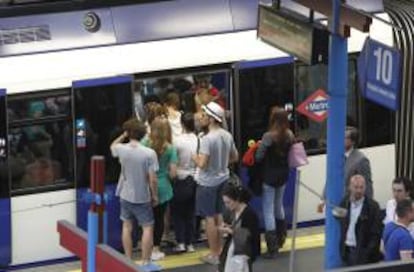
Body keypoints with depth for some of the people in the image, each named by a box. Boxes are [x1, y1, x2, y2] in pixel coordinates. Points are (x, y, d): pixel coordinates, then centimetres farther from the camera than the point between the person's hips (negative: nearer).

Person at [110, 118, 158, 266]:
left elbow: (112, 146, 18)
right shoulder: (149, 153, -18)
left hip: (126, 195, 3)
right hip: (143, 197, -3)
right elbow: (152, 179, -15)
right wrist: (155, 195, -1)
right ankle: (145, 262, 6)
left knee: (127, 227, 16)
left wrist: (123, 135, 14)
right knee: (147, 228, 8)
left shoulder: (122, 149, -10)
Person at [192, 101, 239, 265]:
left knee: (210, 218, 2)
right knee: (219, 215, 19)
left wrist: (194, 157, -7)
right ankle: (220, 249, 27)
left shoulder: (207, 139, -25)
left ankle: (214, 254, 7)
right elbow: (235, 157, 10)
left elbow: (202, 164, -27)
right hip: (223, 179, 7)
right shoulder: (227, 136, -1)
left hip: (208, 182, -7)